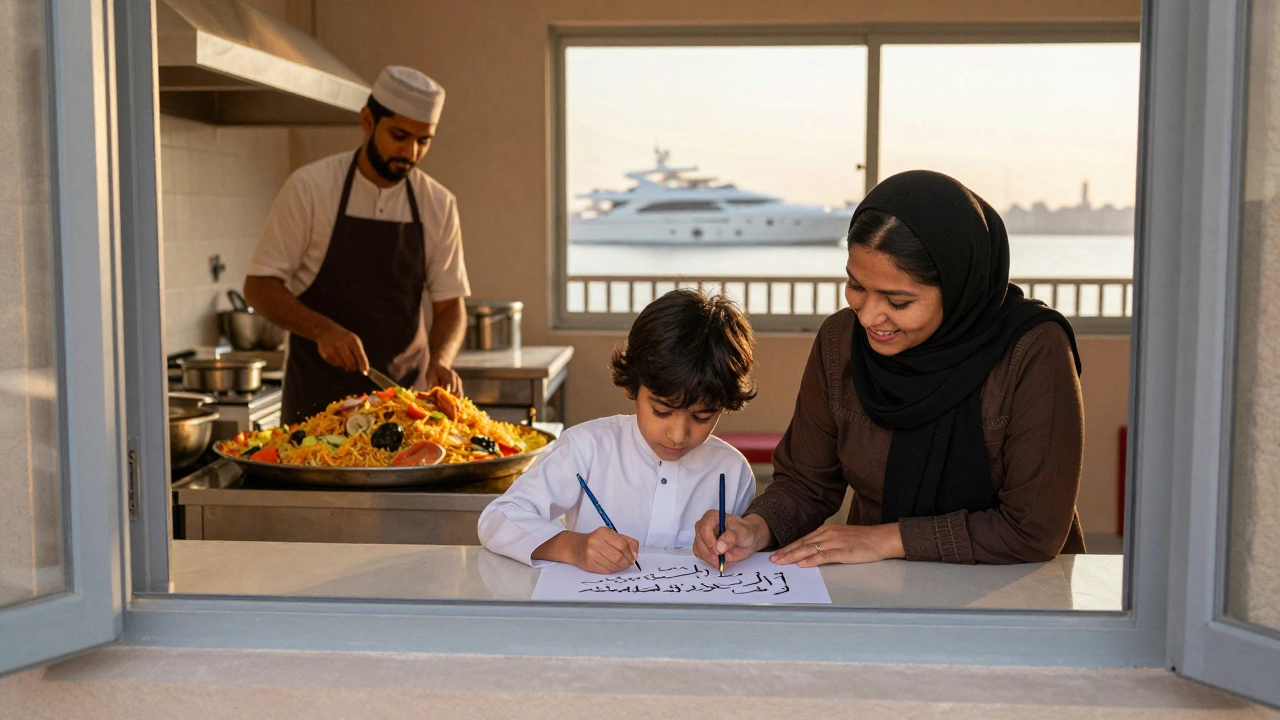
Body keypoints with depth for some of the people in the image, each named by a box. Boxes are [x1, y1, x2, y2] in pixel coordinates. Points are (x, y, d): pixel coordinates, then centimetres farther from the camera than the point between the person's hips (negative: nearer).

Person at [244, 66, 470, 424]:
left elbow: (449, 306, 4)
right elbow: (259, 287, -7)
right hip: (318, 395, -2)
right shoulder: (309, 188, -8)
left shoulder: (439, 205, 1)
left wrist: (440, 360, -17)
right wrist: (322, 330, -23)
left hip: (407, 393, 3)